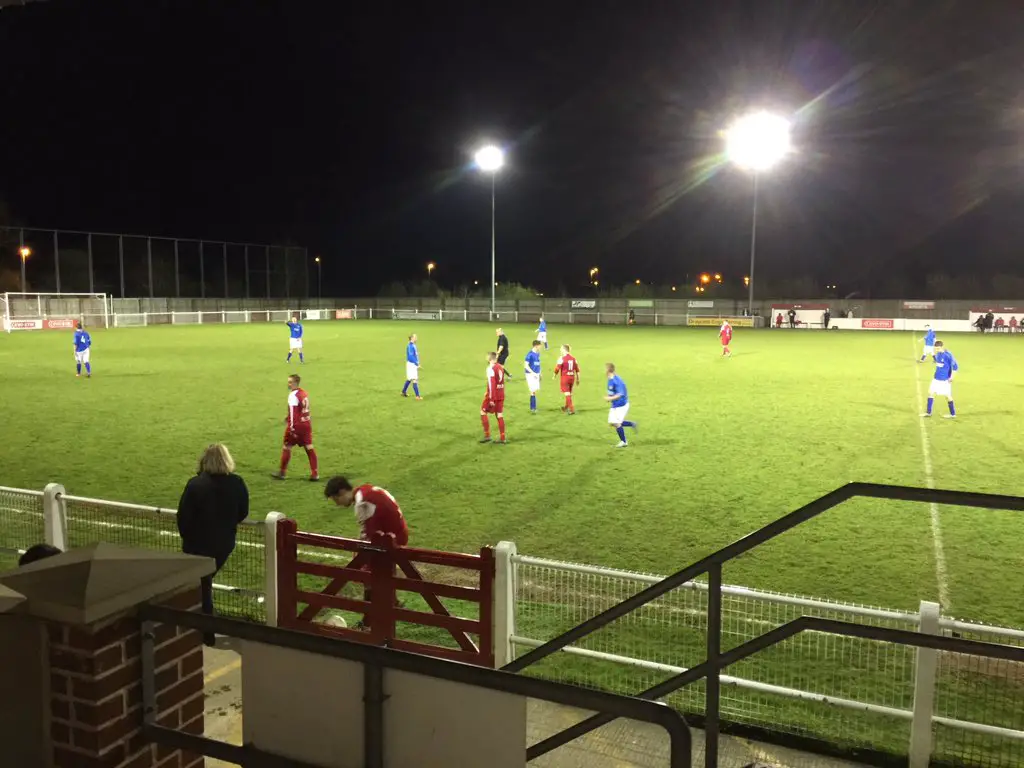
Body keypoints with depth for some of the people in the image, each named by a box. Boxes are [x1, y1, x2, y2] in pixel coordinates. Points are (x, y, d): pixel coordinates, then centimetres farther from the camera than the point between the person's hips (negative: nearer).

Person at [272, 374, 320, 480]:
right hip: (306, 424, 8)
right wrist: (289, 417, 26)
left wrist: (292, 427, -18)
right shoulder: (304, 393, 10)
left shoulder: (293, 395, -16)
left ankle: (282, 472, 16)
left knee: (287, 447, 7)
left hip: (296, 425, -8)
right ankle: (315, 473, 4)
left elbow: (293, 411, -19)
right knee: (309, 447, 6)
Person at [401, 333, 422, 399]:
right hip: (411, 364, -10)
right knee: (414, 380, -9)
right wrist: (417, 364, -20)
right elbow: (411, 357, -24)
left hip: (414, 364, 10)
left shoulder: (413, 345, 11)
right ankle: (417, 396, -9)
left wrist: (417, 363, 12)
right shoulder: (410, 346, -19)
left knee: (409, 379, 19)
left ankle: (404, 392, 31)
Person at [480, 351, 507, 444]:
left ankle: (487, 436, 6)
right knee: (500, 415, 10)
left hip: (493, 395, -7)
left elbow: (491, 384, -19)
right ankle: (502, 438, 9)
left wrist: (491, 399, -19)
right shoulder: (500, 367, 9)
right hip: (501, 395, 7)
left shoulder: (491, 368, -15)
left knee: (483, 412, 7)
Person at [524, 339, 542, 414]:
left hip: (536, 374, 8)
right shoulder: (530, 354, -16)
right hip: (531, 374, -8)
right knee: (533, 391, -8)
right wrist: (533, 373, -21)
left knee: (536, 390, 11)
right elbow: (526, 365, -16)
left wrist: (539, 374, 18)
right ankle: (533, 408, -1)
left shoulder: (538, 353, 8)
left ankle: (533, 407, 22)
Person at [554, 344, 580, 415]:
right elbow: (577, 370, 9)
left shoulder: (561, 359, -13)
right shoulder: (573, 358, 5)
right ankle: (566, 408, 36)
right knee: (569, 393, 19)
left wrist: (555, 375, 8)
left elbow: (557, 369, -11)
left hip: (565, 378, -6)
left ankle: (572, 410, -9)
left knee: (567, 394, -3)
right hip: (572, 377, 6)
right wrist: (577, 379, 17)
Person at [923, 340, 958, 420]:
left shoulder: (948, 355, -19)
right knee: (930, 392, 6)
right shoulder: (938, 354, 3)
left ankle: (953, 414, 17)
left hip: (945, 380, -7)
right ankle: (928, 412, 15)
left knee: (947, 395, 3)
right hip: (936, 378, 7)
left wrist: (951, 377, -14)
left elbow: (955, 366, -16)